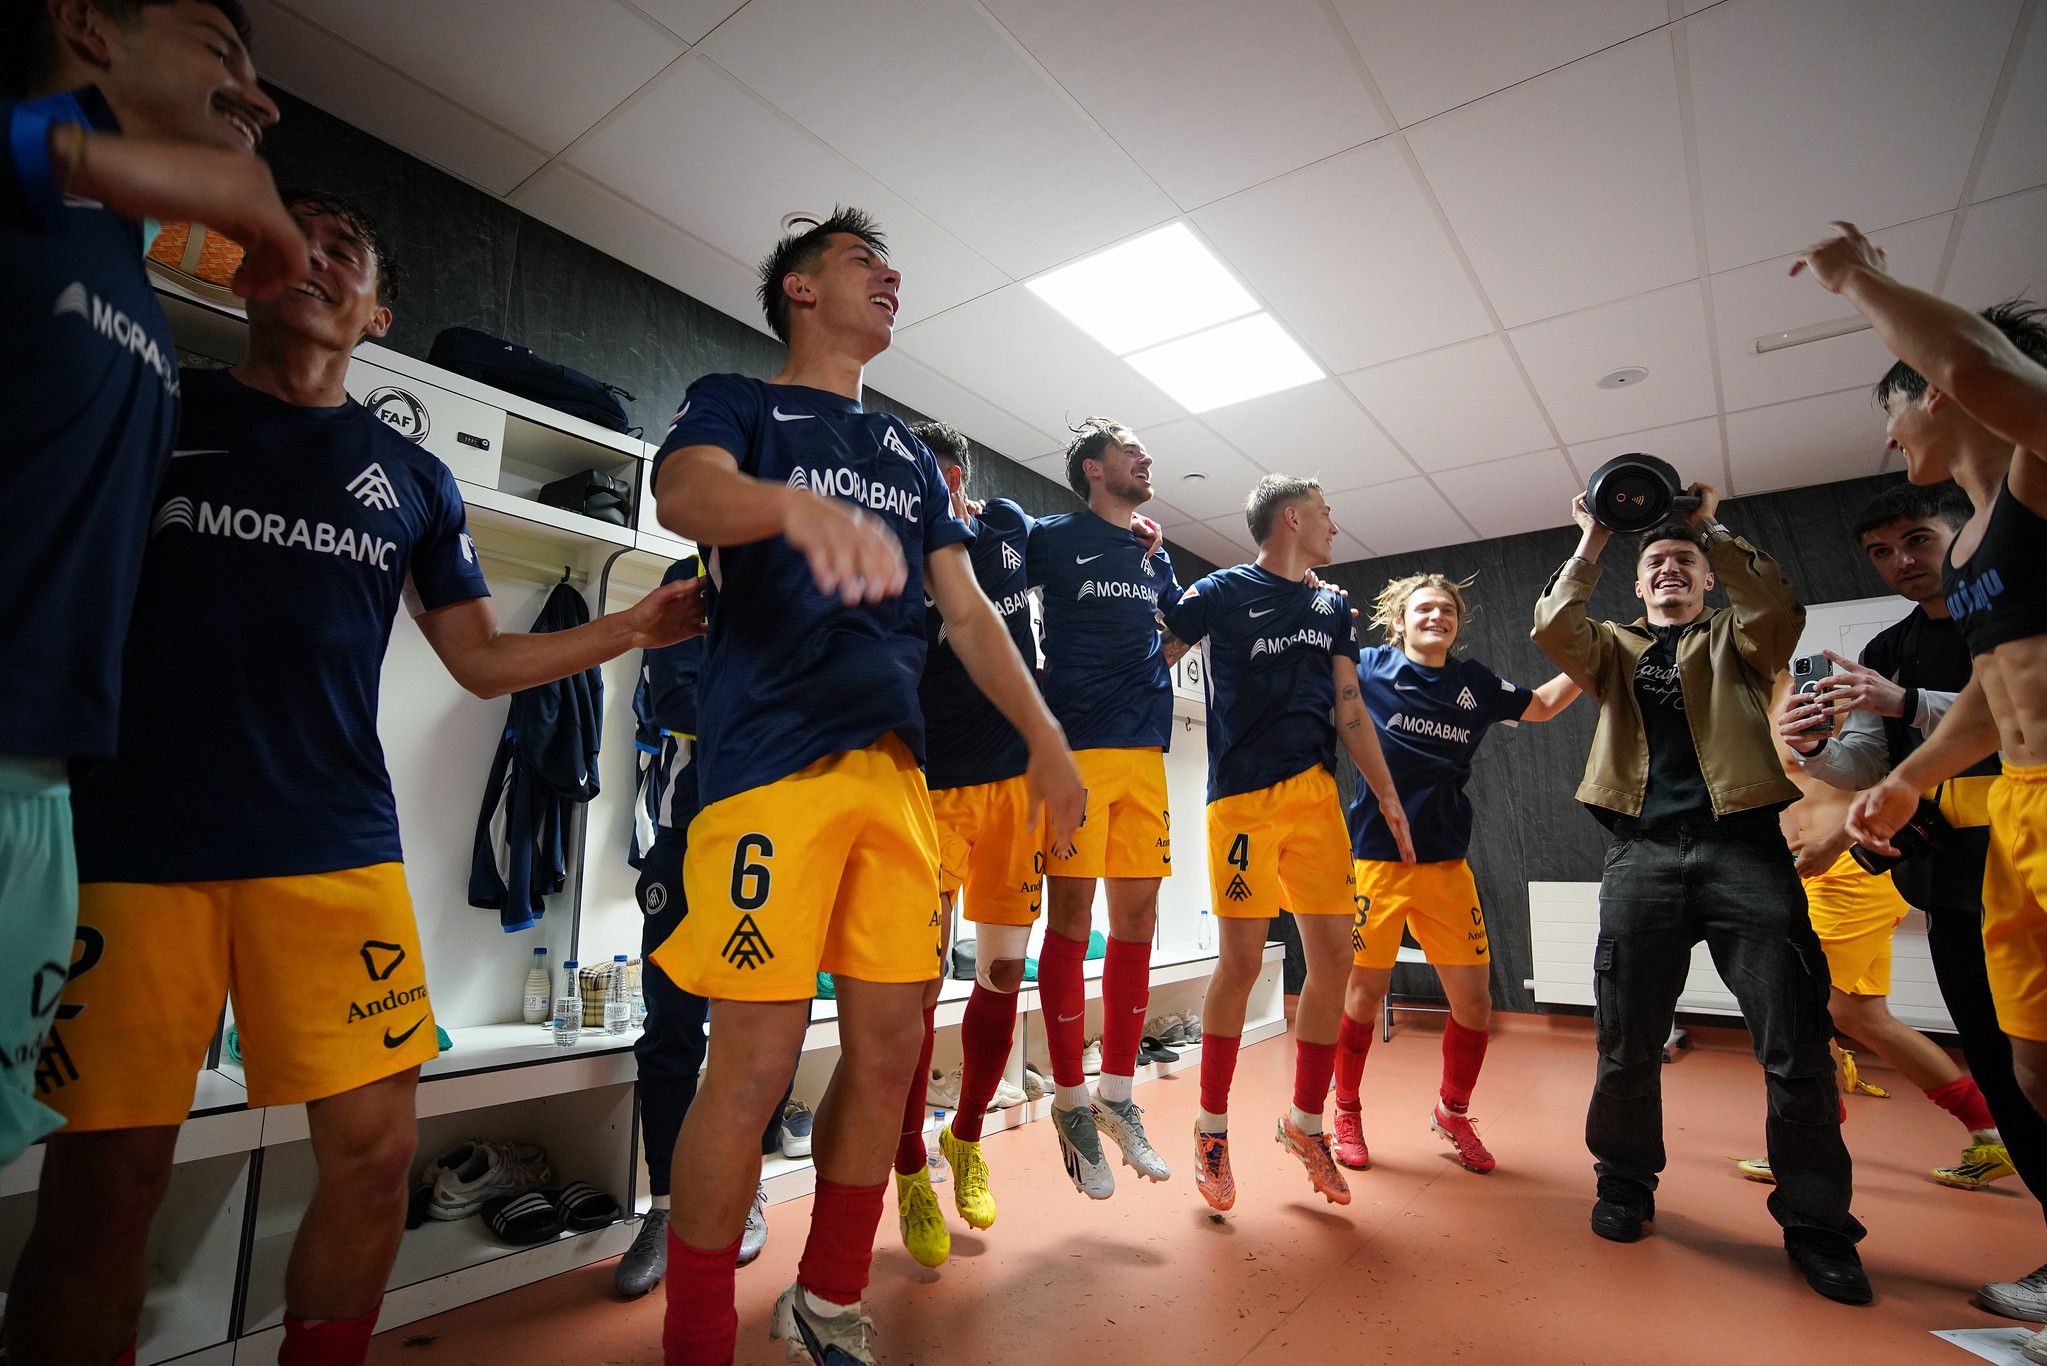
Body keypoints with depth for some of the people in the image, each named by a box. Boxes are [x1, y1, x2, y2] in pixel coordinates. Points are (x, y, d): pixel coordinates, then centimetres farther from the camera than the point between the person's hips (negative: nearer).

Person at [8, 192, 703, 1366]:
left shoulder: (413, 479, 15)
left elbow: (484, 658, 14)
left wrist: (631, 629, 3)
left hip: (335, 842, 1)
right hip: (130, 832, -1)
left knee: (376, 1147, 1)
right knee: (105, 1177, 1)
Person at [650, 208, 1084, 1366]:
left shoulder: (910, 454, 24)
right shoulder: (738, 402, 10)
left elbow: (970, 612, 19)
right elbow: (686, 492, -14)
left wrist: (1047, 738, 9)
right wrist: (801, 504, -36)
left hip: (896, 766, 5)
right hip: (771, 760, -5)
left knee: (891, 1048, 6)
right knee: (757, 1062, -4)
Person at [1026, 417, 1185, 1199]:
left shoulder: (1156, 559, 21)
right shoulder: (1053, 539, 5)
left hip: (1144, 750, 6)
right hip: (1075, 745, -5)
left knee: (1136, 919, 6)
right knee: (1071, 916, -2)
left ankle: (1116, 1094, 19)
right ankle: (1071, 1101, 12)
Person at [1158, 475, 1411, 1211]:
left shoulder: (1331, 605, 18)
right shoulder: (1222, 592, 2)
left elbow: (1349, 707, 17)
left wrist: (1387, 794, 13)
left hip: (1317, 792, 6)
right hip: (1244, 792, -5)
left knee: (1333, 958, 4)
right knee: (1242, 961, -3)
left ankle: (1304, 1120, 24)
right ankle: (1211, 1125, 16)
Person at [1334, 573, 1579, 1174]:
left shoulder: (1476, 684, 9)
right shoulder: (1369, 668, -2)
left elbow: (1543, 704, 25)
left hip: (1446, 861, 4)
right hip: (1376, 855, -4)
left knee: (1474, 998, 5)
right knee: (1364, 992, 2)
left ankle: (1452, 1112, 31)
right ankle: (1347, 1114, 24)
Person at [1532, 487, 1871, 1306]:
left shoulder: (1734, 639, 17)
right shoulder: (1615, 649, 20)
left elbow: (1779, 611, -6)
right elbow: (1552, 632, -1)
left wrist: (1714, 532, -2)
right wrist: (1590, 544, 3)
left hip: (1742, 846, -1)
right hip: (1644, 853, 1)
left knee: (1795, 1042, -3)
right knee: (1627, 1039, 4)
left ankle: (1816, 1223, 15)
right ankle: (1626, 1184, 22)